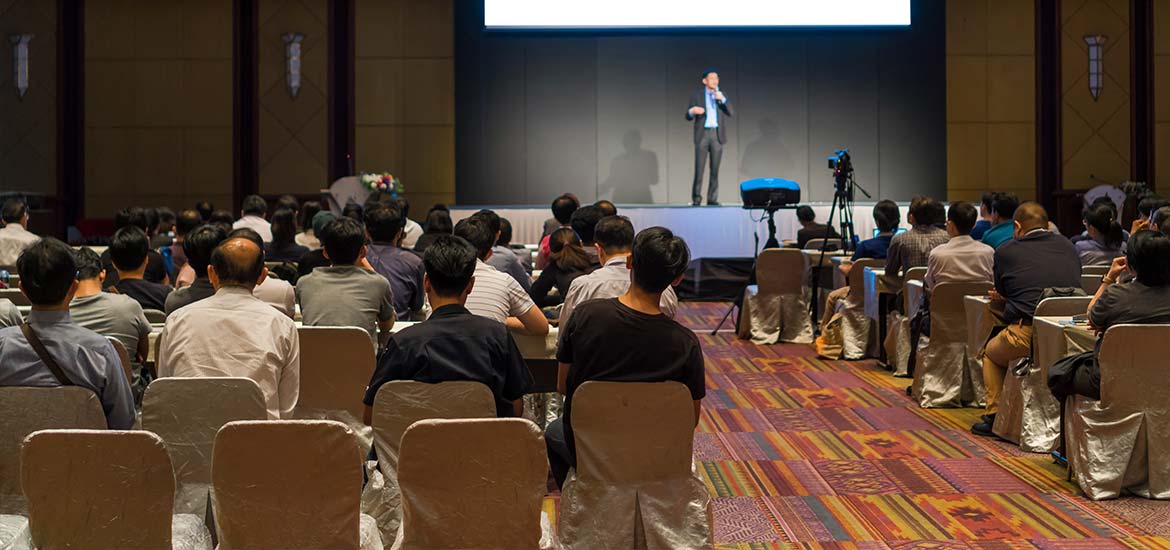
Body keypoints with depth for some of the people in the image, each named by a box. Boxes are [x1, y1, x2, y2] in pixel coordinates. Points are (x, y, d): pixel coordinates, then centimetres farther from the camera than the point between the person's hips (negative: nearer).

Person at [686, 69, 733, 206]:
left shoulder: (721, 94, 11)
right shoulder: (697, 95, 3)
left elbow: (731, 114, 0)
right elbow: (688, 117, -1)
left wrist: (722, 99, -15)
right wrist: (692, 111, -25)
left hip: (717, 135, 2)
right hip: (702, 134, -2)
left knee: (715, 169, 1)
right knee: (699, 168, -6)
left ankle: (712, 199, 4)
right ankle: (696, 198, 1)